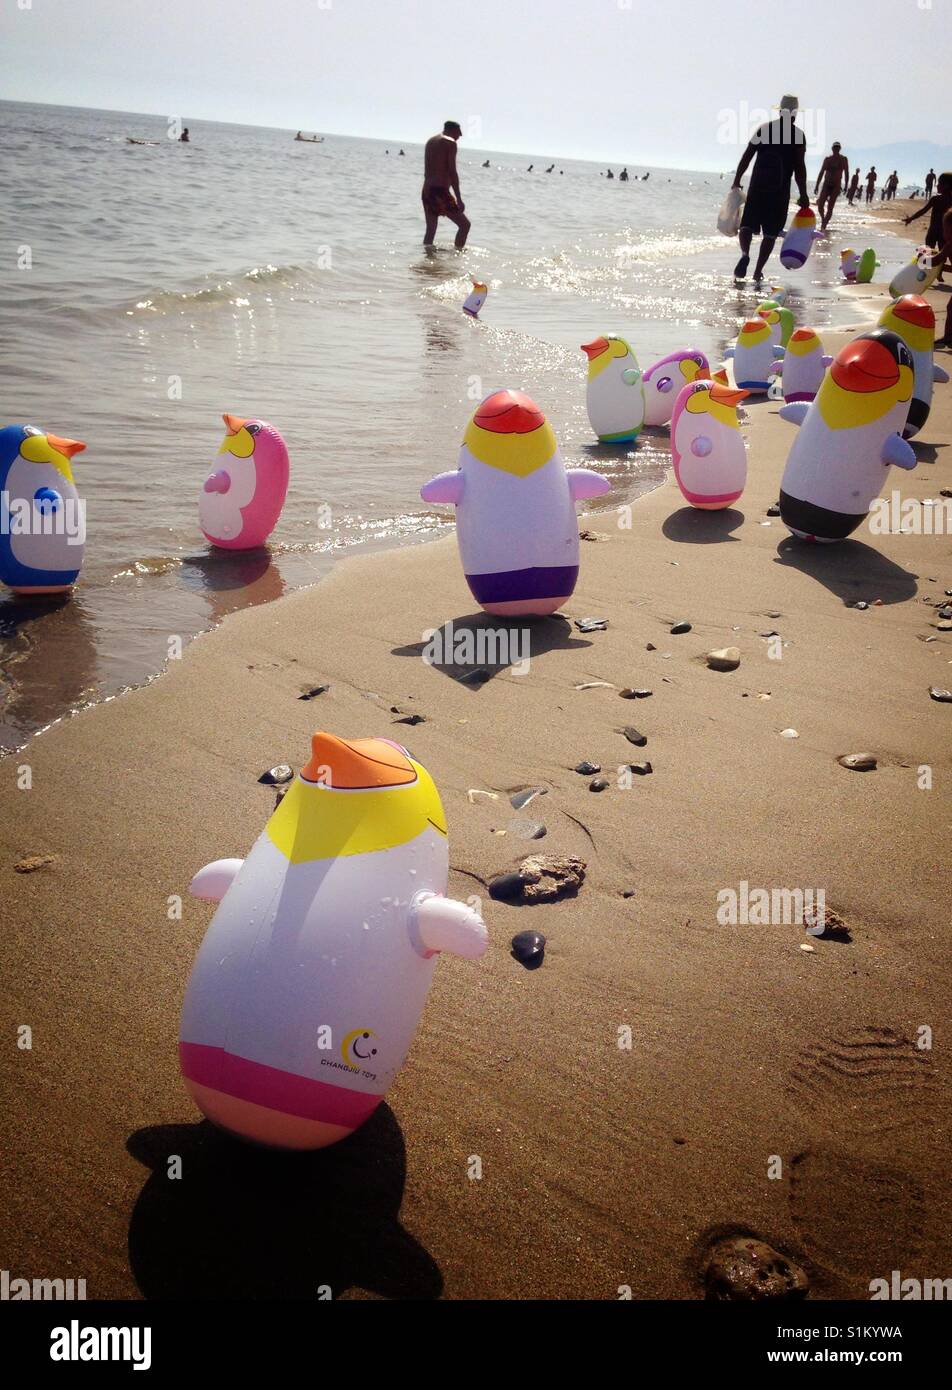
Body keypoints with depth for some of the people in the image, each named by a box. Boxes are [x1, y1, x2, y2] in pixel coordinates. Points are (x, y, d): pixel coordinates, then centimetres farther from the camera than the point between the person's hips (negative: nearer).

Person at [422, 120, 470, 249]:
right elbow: (452, 172, -13)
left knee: (430, 229, 13)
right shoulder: (450, 143, -6)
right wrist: (459, 199, -14)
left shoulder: (430, 141, 18)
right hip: (441, 191, -8)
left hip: (427, 190, 8)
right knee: (464, 224, 0)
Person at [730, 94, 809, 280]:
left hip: (757, 188, 1)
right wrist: (803, 195, 0)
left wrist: (736, 181, 9)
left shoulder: (764, 128, 6)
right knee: (770, 234, 8)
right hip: (780, 192, -1)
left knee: (747, 226, 6)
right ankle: (758, 271, 5)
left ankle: (745, 254, -23)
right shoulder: (798, 135, -1)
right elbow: (799, 167, -5)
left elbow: (747, 156, 3)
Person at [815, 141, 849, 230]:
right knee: (820, 206, -9)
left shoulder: (843, 159, 3)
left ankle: (824, 226, -6)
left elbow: (846, 173, 2)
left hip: (836, 186, -2)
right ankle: (823, 220, 19)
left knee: (830, 207, -10)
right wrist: (817, 185, 2)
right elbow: (821, 173, 8)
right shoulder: (827, 159, 7)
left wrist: (845, 186, -6)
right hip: (826, 185, 2)